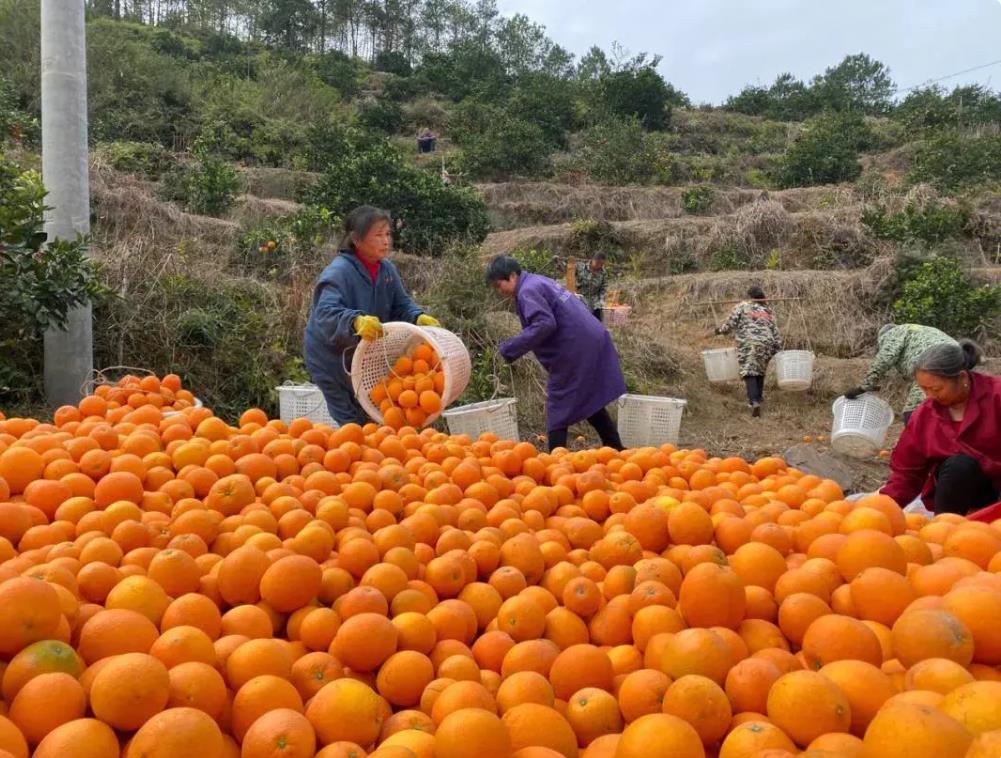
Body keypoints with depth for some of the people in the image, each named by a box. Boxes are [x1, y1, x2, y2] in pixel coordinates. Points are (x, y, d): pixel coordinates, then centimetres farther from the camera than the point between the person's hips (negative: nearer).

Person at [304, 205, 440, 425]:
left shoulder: (386, 268, -2)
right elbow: (325, 314, -37)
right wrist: (356, 321, -57)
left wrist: (418, 317, -17)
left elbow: (401, 305, 5)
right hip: (332, 359, -7)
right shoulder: (338, 272, -24)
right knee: (354, 423, -2)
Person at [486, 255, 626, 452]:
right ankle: (617, 453, 26)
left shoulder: (528, 291, -12)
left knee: (559, 410, 0)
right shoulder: (540, 282, 18)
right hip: (592, 346, 10)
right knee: (591, 404, 19)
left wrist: (511, 347, -20)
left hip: (574, 352, -10)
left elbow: (544, 324, -26)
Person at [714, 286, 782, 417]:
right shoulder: (768, 311, 18)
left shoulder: (741, 307, 5)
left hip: (748, 344, -4)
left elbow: (730, 324, -2)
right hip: (766, 344, 4)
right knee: (760, 370, 20)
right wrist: (778, 349, 20)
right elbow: (775, 333, 15)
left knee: (749, 372, -6)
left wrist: (720, 330, 16)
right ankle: (758, 397, 29)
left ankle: (754, 402, -20)